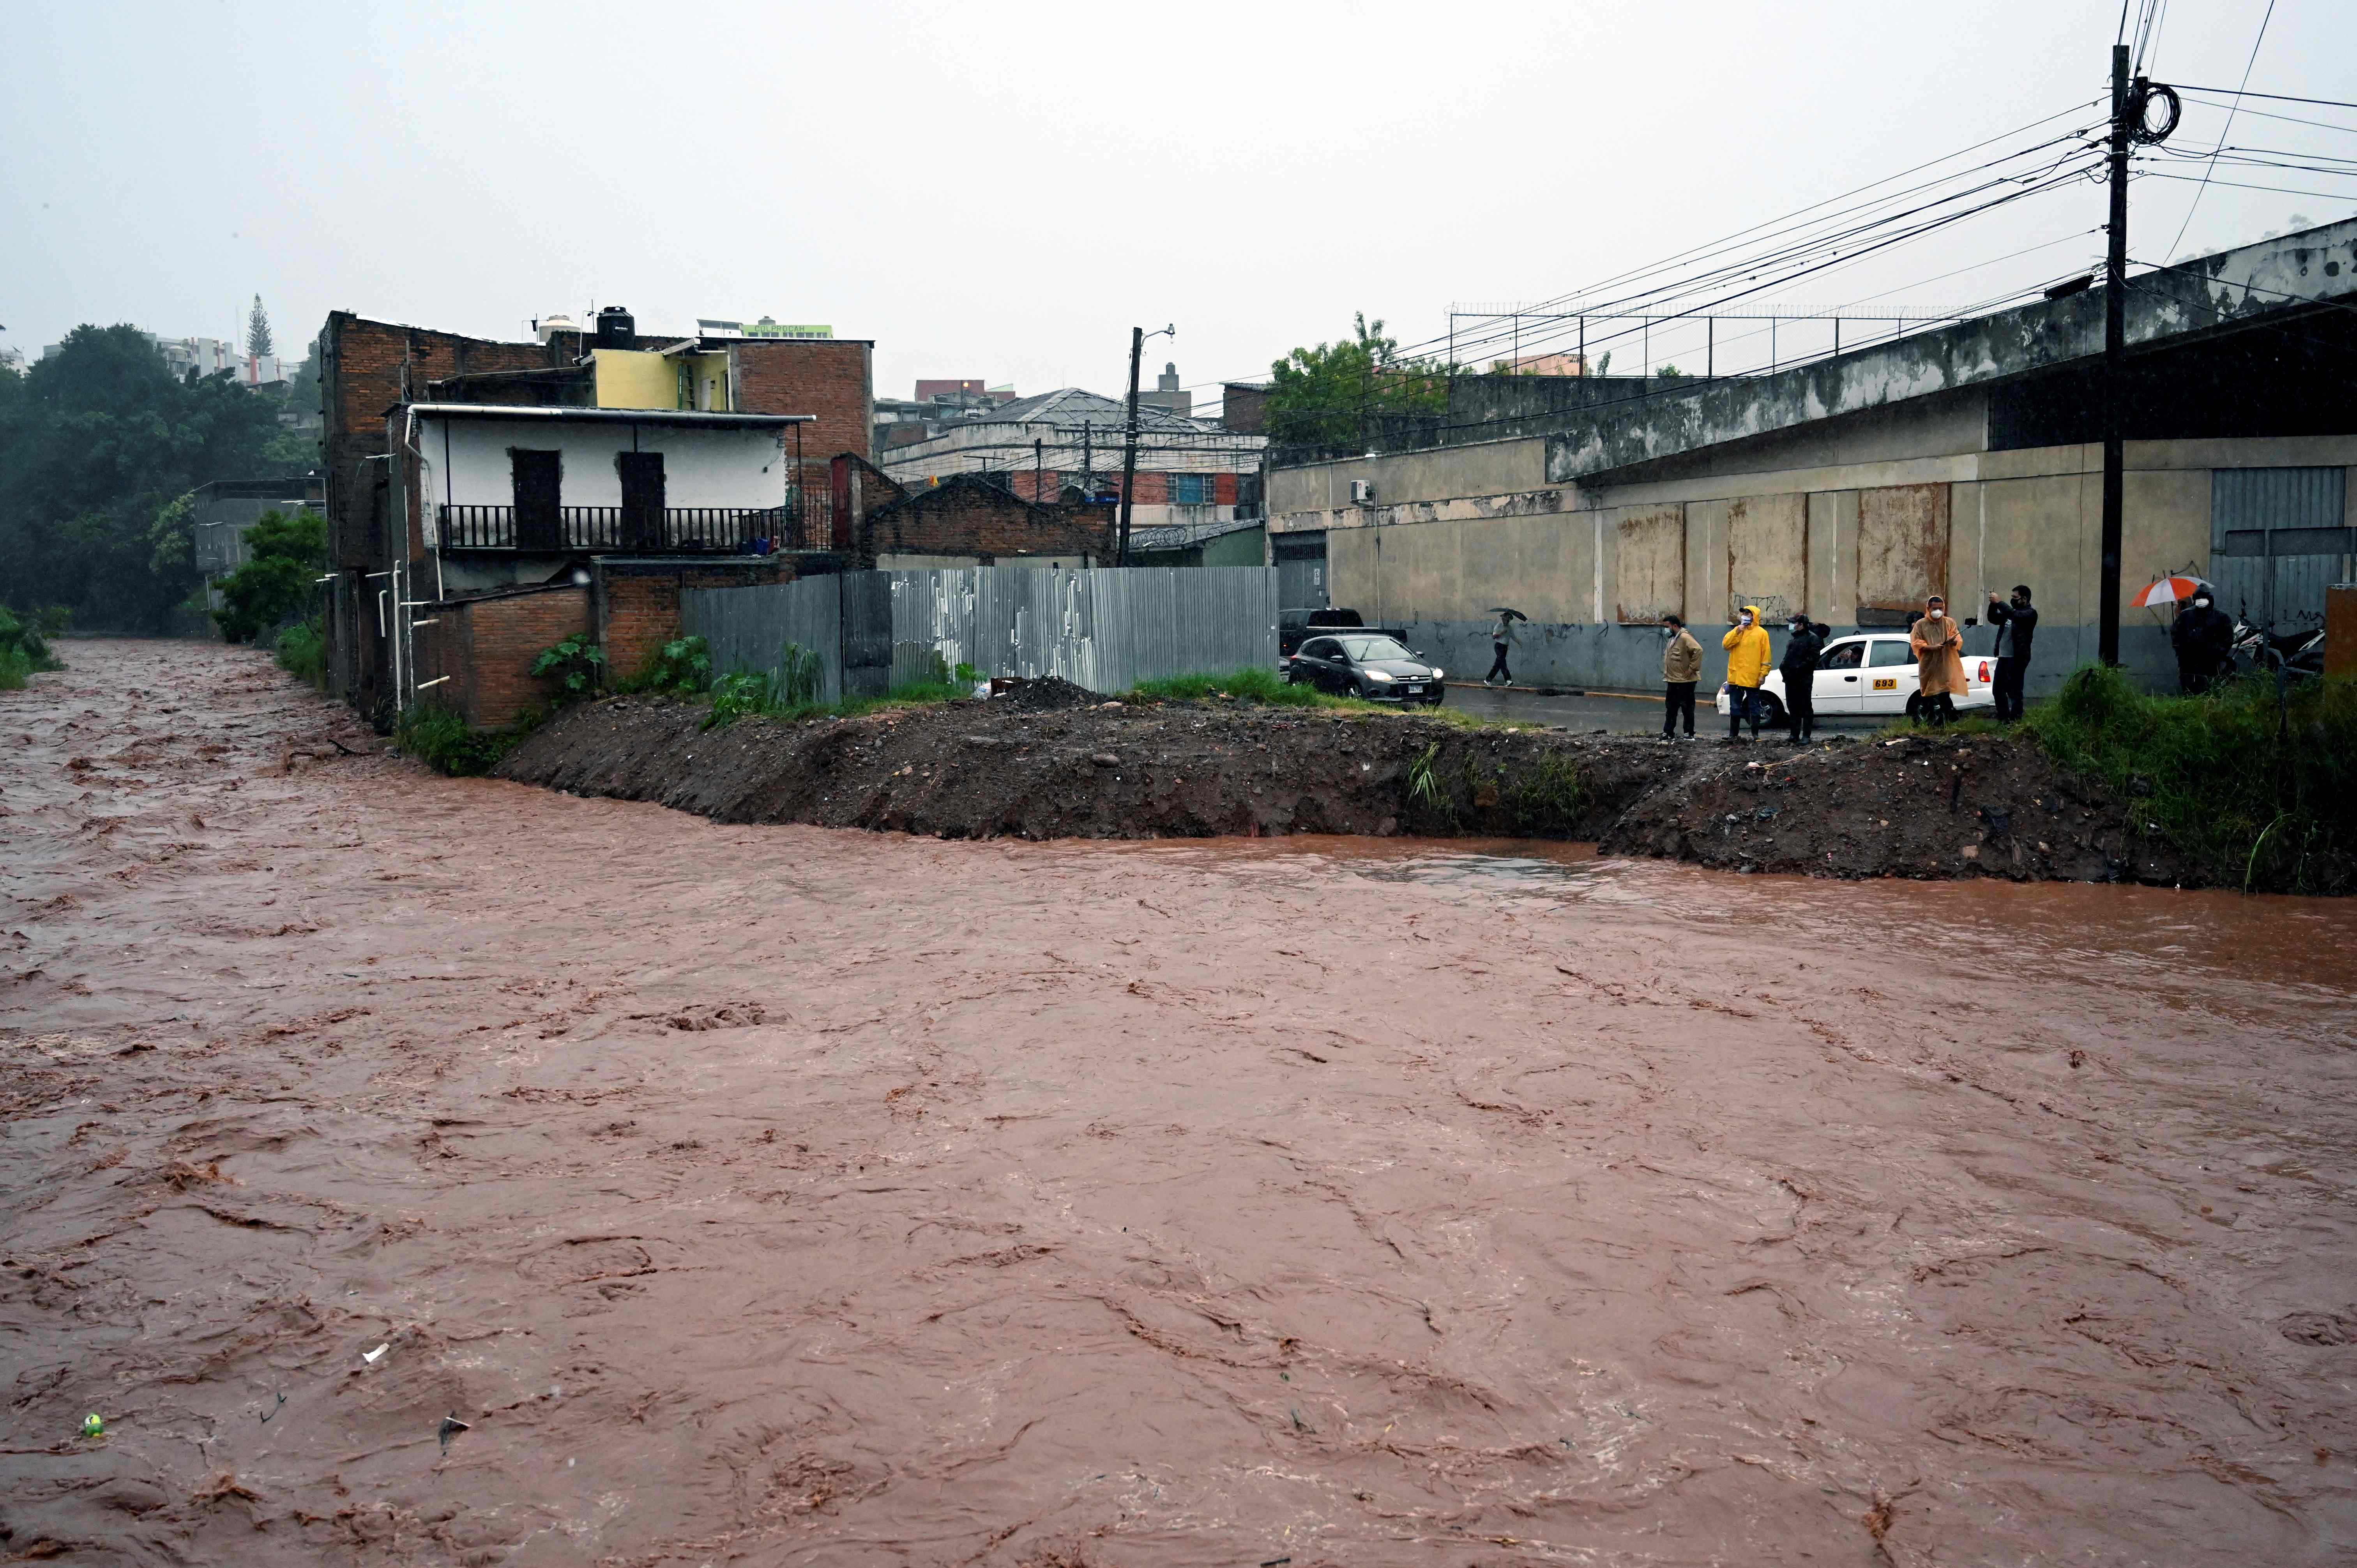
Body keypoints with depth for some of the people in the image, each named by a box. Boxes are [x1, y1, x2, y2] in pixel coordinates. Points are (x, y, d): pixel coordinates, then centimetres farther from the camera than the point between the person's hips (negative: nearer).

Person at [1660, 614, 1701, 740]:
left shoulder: (1685, 637, -16)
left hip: (1685, 681, -9)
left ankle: (1689, 733, 8)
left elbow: (1698, 650, -27)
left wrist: (1692, 669, -23)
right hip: (1672, 680, 9)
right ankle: (1668, 733, 14)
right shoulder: (1672, 638, 14)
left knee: (1687, 708, 1)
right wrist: (1666, 673, 17)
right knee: (1671, 708, 10)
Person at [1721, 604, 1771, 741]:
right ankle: (1733, 734, 14)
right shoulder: (1737, 631, 11)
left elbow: (1766, 654, -5)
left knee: (1754, 708, 5)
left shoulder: (1761, 633, -2)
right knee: (1735, 708, 8)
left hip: (1752, 678, -4)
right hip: (1736, 677, 4)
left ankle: (1755, 735, 12)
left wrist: (1763, 673, -11)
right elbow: (1725, 644, -1)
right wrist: (1737, 632, -12)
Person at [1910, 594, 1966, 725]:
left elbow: (1959, 640, 4)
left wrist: (1953, 641, -21)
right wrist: (1931, 648, -16)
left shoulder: (1950, 623, 10)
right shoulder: (1921, 625, 5)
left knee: (1945, 696, 0)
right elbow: (1916, 643, 0)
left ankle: (1945, 723, 7)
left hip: (1946, 666, 1)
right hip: (1929, 667, -1)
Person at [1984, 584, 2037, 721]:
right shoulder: (2010, 612, 17)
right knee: (1999, 690, 12)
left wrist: (1998, 602, -23)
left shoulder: (2030, 613, -7)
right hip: (2003, 657, 8)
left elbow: (2015, 615, -26)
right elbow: (1993, 619, 18)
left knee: (2014, 692, -6)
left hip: (2017, 659, -8)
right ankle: (2003, 719, 21)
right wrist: (1993, 604, 1)